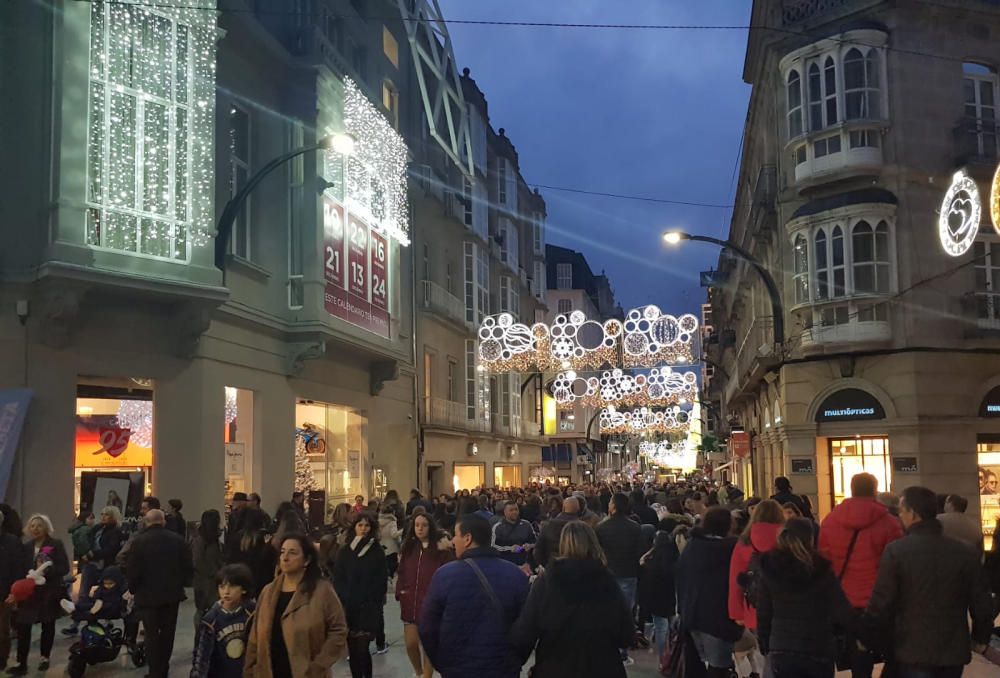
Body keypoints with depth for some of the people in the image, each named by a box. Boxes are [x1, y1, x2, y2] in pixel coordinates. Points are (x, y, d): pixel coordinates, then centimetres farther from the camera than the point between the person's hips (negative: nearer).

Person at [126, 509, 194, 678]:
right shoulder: (177, 540, -2)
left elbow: (132, 570, -13)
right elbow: (188, 567, -1)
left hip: (148, 594, -3)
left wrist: (133, 589, 5)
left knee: (152, 634, 5)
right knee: (167, 632, 15)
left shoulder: (139, 541, -12)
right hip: (172, 593, 3)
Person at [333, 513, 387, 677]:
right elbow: (337, 578, 5)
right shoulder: (345, 551, 8)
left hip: (369, 607, -2)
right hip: (348, 606, 2)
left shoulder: (377, 551, 5)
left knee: (362, 648, -11)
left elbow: (381, 579, 2)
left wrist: (376, 601, -7)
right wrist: (343, 599, -6)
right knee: (352, 648, 3)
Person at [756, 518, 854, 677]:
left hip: (781, 650, 1)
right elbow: (843, 613, -10)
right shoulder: (821, 569, -8)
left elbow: (763, 614, 0)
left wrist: (765, 645, 12)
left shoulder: (769, 569, -2)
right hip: (819, 649, -1)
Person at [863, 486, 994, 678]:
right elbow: (981, 603, 5)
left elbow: (880, 602, -11)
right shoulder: (964, 552, 0)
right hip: (954, 650, 4)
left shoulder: (896, 550, -12)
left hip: (912, 651, -4)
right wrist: (981, 637, 22)